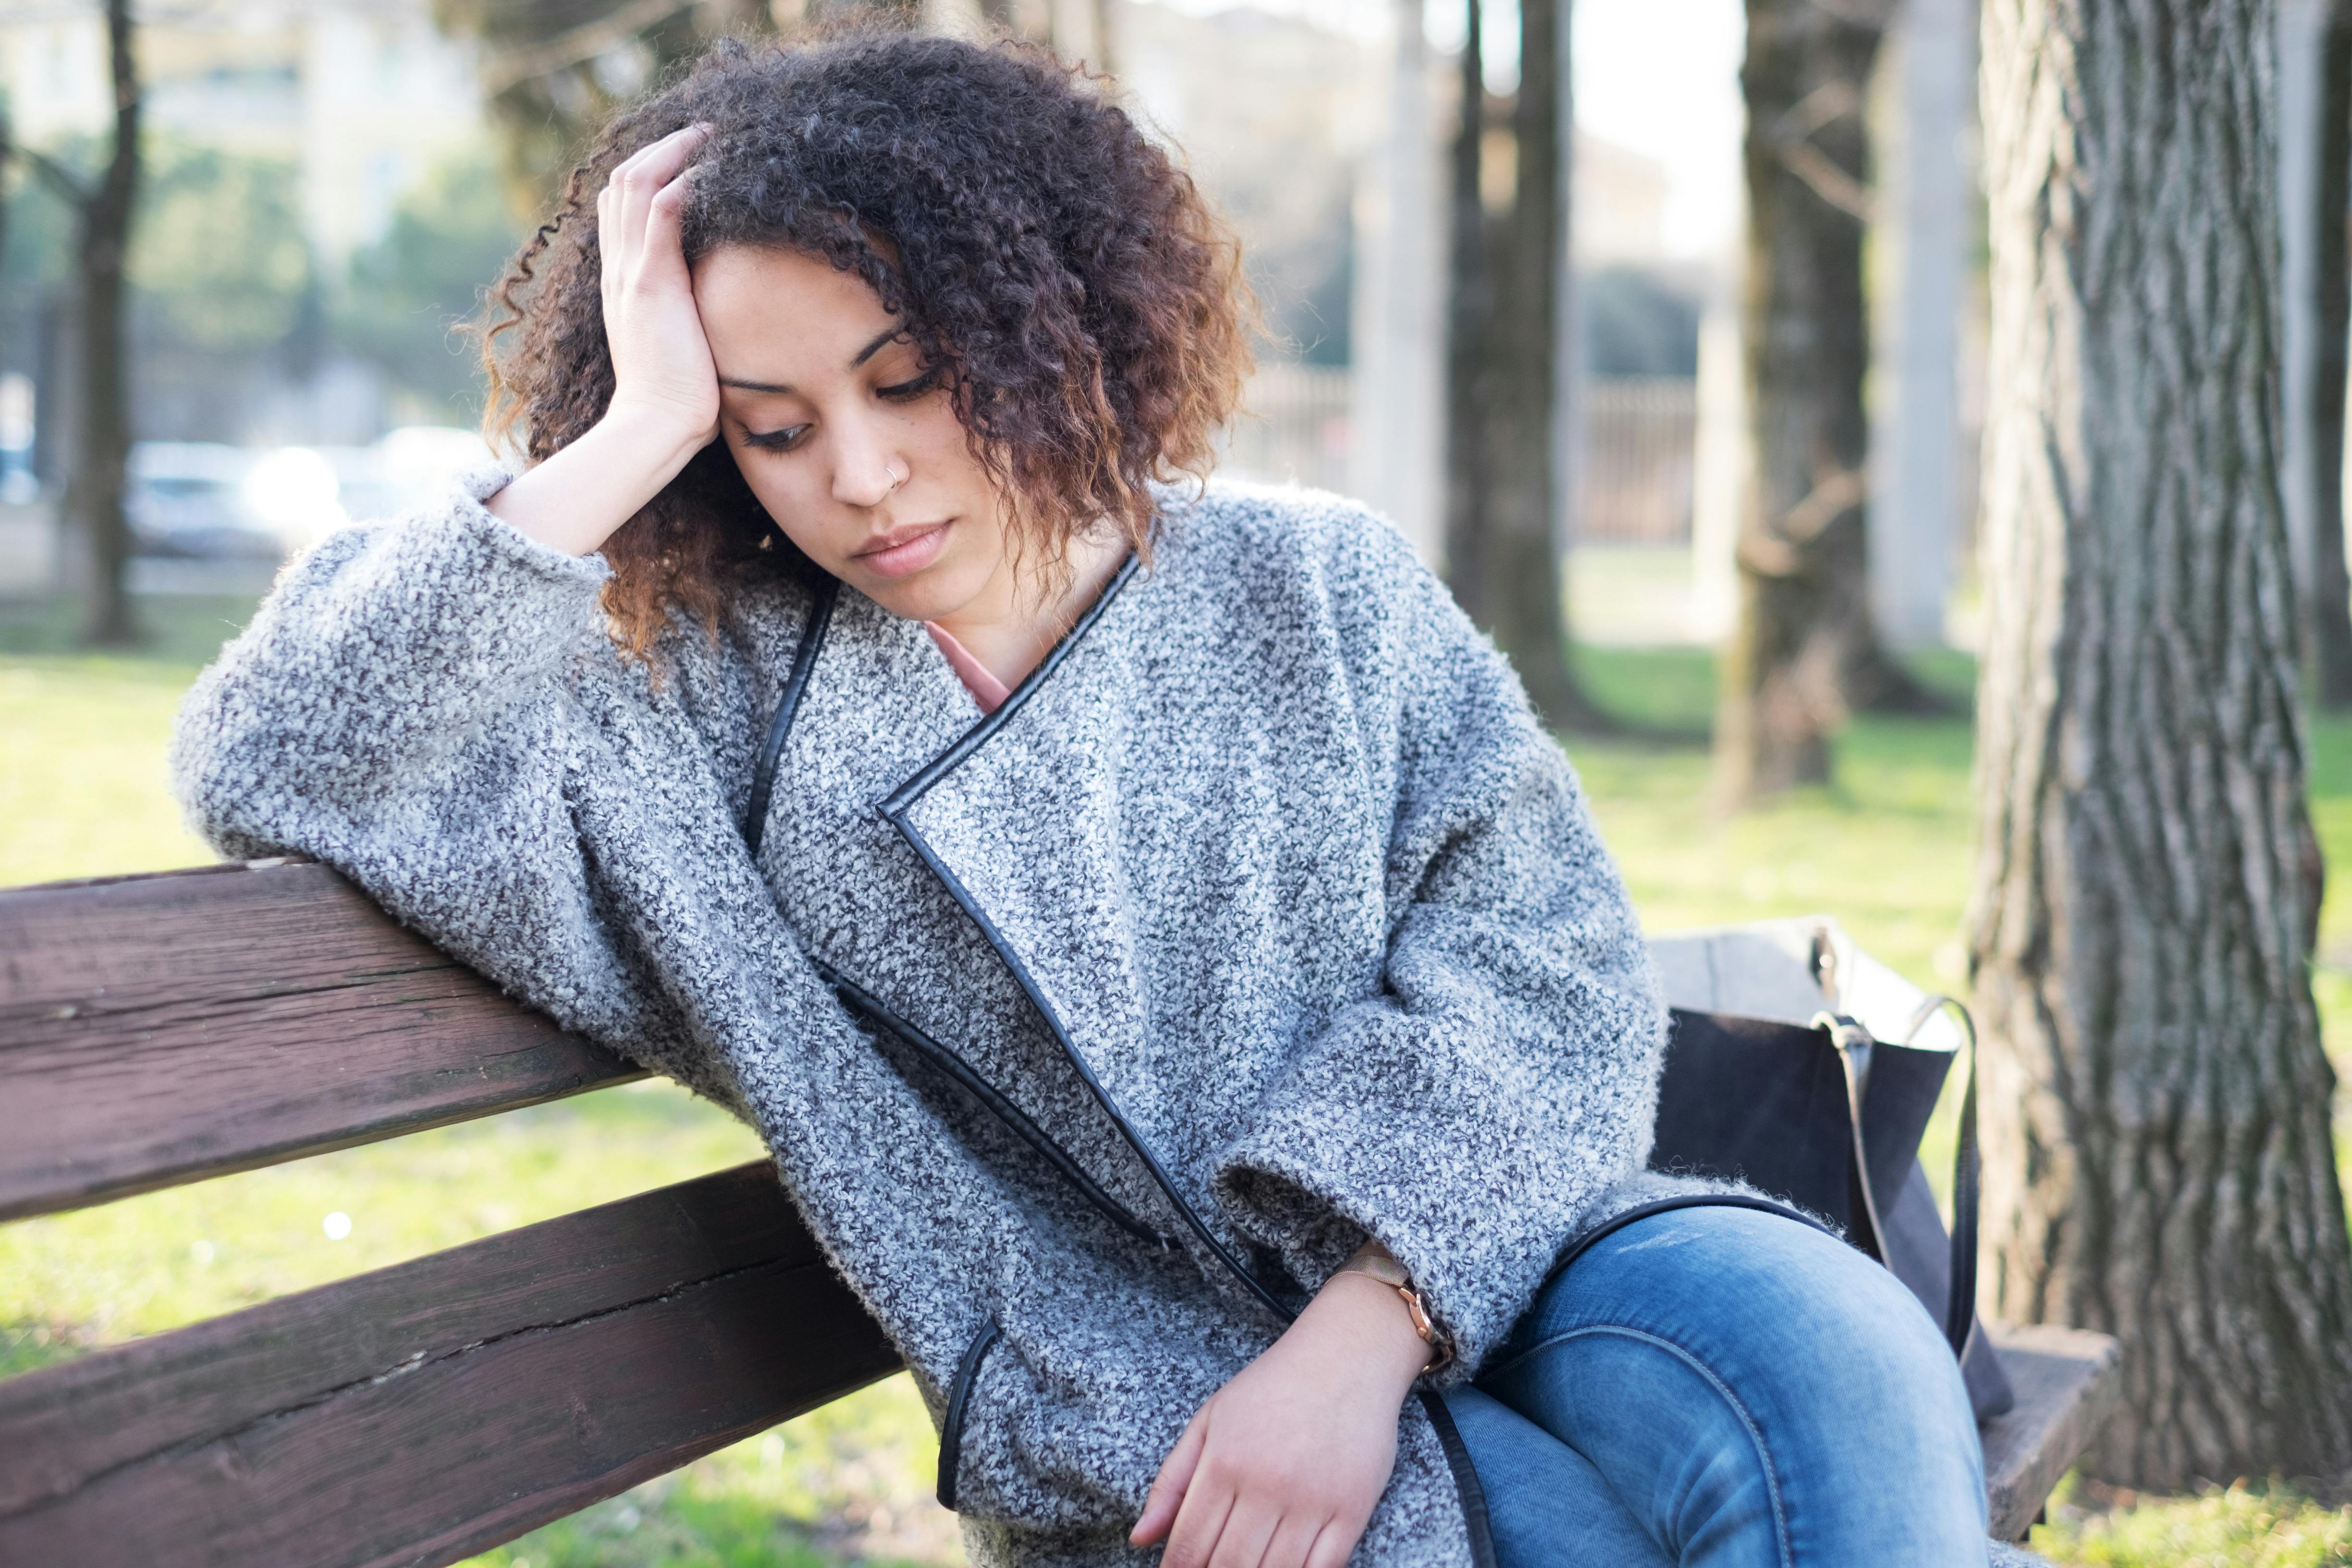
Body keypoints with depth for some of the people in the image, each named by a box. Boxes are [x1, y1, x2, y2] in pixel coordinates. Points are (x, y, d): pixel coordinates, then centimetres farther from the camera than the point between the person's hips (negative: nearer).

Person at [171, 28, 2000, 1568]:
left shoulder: (1316, 588, 11)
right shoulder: (719, 710, 8)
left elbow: (1544, 959, 1)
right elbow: (277, 764, -4)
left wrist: (1364, 1329, -15)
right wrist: (625, 443, -6)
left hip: (1489, 1262, 3)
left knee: (1826, 1352, -31)